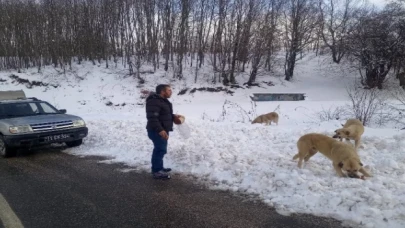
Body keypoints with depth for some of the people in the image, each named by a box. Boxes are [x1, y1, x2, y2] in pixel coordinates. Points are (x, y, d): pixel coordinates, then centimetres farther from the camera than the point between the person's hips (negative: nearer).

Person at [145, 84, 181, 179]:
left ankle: (159, 168, 31)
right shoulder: (154, 101, -21)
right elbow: (152, 117, -29)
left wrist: (173, 116, 14)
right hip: (157, 131, -11)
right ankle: (157, 172, 0)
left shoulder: (163, 101, 15)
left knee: (160, 149, 18)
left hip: (163, 130, 11)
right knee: (160, 150, -8)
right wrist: (160, 130, -33)